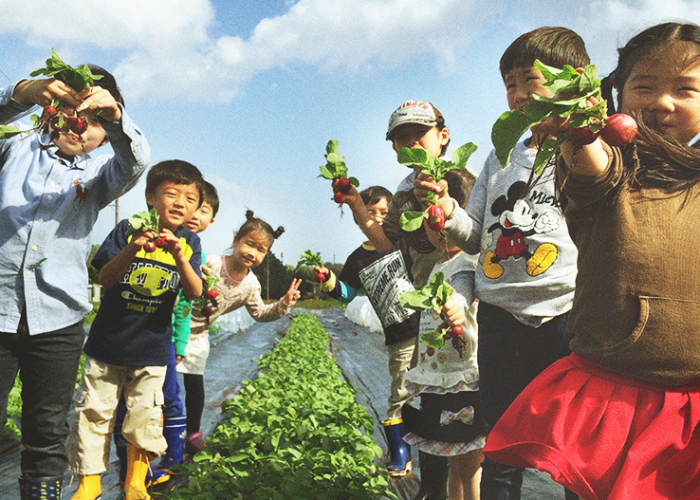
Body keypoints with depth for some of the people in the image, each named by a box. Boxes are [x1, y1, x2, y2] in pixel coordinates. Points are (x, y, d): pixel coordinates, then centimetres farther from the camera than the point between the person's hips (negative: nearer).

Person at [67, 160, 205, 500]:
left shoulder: (189, 243, 1)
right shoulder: (129, 229, -5)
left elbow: (195, 292, -11)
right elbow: (105, 278, -10)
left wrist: (179, 257, -29)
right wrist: (131, 249, -28)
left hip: (151, 348, 1)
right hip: (107, 342, 0)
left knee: (145, 416, 1)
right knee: (93, 413, 6)